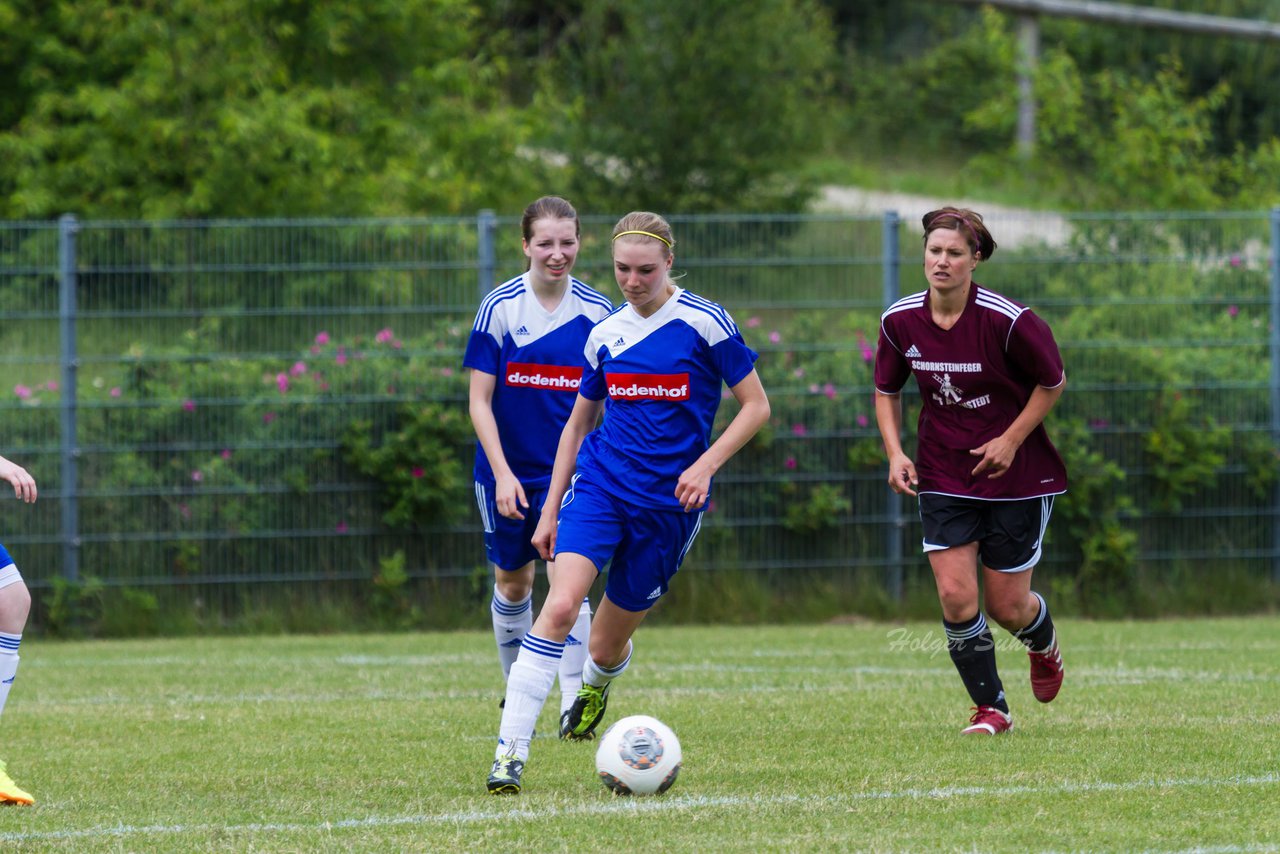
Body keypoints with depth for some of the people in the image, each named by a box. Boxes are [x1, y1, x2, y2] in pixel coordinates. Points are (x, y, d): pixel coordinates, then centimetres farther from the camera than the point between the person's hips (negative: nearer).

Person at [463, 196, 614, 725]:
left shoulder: (597, 312, -3)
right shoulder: (499, 308, -8)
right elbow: (479, 401, -7)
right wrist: (502, 474, -14)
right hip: (508, 470, 0)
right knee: (513, 584, 12)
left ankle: (574, 704, -13)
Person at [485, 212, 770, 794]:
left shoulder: (704, 323, -5)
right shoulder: (605, 335, 8)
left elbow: (756, 406, -1)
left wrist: (705, 465, -14)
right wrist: (549, 510, 14)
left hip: (668, 503, -2)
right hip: (599, 484, 2)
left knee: (607, 645, 6)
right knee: (559, 608, -22)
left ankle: (595, 690, 46)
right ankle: (510, 753, -24)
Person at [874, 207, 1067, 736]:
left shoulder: (1007, 320, -19)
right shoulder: (900, 322, -7)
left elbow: (1053, 381, -5)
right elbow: (886, 390, 10)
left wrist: (1011, 440, -12)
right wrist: (895, 453, -4)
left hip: (1014, 475, -3)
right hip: (943, 478, 3)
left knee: (1007, 607, 4)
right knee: (955, 597, -10)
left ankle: (1044, 644, 41)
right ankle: (991, 708, 9)